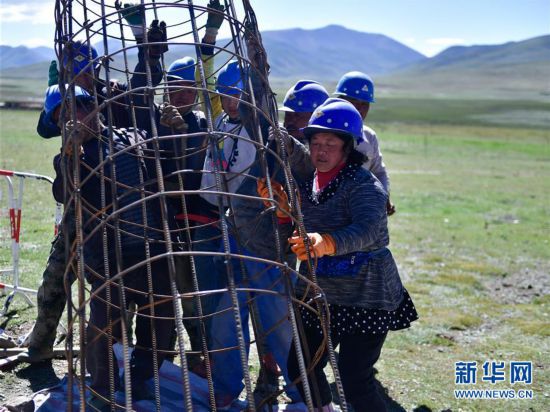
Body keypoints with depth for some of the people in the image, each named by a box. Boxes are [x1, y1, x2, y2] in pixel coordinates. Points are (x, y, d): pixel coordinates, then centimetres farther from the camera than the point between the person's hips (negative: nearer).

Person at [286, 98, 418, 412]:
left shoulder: (364, 185, -17)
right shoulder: (307, 184, 6)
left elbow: (365, 230, -37)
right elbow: (293, 233, 11)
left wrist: (327, 242, -56)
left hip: (363, 298, -7)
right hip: (318, 295, 7)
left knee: (355, 381, -10)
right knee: (301, 367, 13)